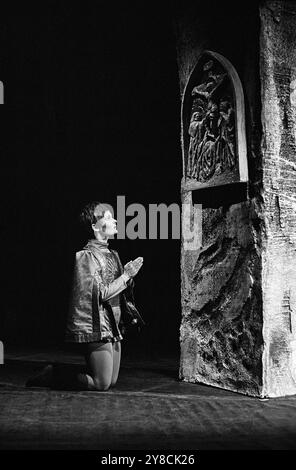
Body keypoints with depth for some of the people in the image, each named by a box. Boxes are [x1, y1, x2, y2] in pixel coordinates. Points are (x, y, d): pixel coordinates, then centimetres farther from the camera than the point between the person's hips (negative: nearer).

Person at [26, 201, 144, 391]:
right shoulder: (87, 256, -12)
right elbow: (101, 293, -18)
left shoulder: (112, 254, 14)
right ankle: (52, 376, 9)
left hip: (114, 325, 9)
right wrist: (126, 275, -13)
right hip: (96, 326, -9)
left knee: (112, 381, 13)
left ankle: (61, 370, 26)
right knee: (101, 384, -6)